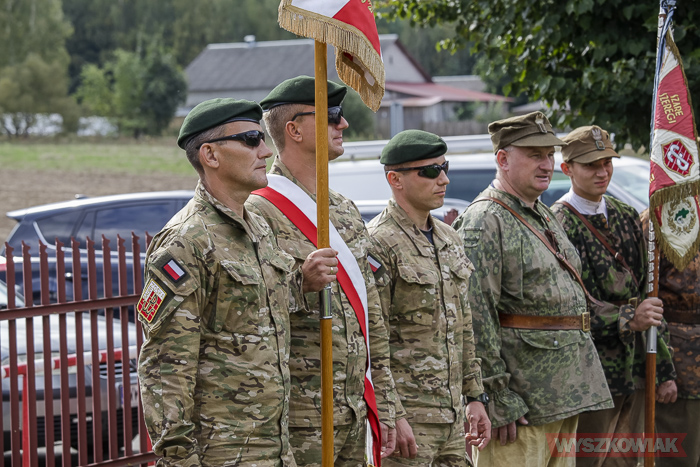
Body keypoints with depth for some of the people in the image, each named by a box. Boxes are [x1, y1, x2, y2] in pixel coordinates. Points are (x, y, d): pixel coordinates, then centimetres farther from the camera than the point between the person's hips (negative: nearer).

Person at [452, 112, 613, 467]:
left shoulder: (546, 217, 18)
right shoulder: (484, 221, -12)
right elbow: (476, 317, -18)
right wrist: (499, 399, -21)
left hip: (565, 394, 9)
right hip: (522, 397, -9)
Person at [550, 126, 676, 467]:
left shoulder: (627, 217, 14)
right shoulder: (556, 225, -10)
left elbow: (648, 294, 15)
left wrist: (663, 368, 13)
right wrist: (627, 319, -27)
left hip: (634, 371, 7)